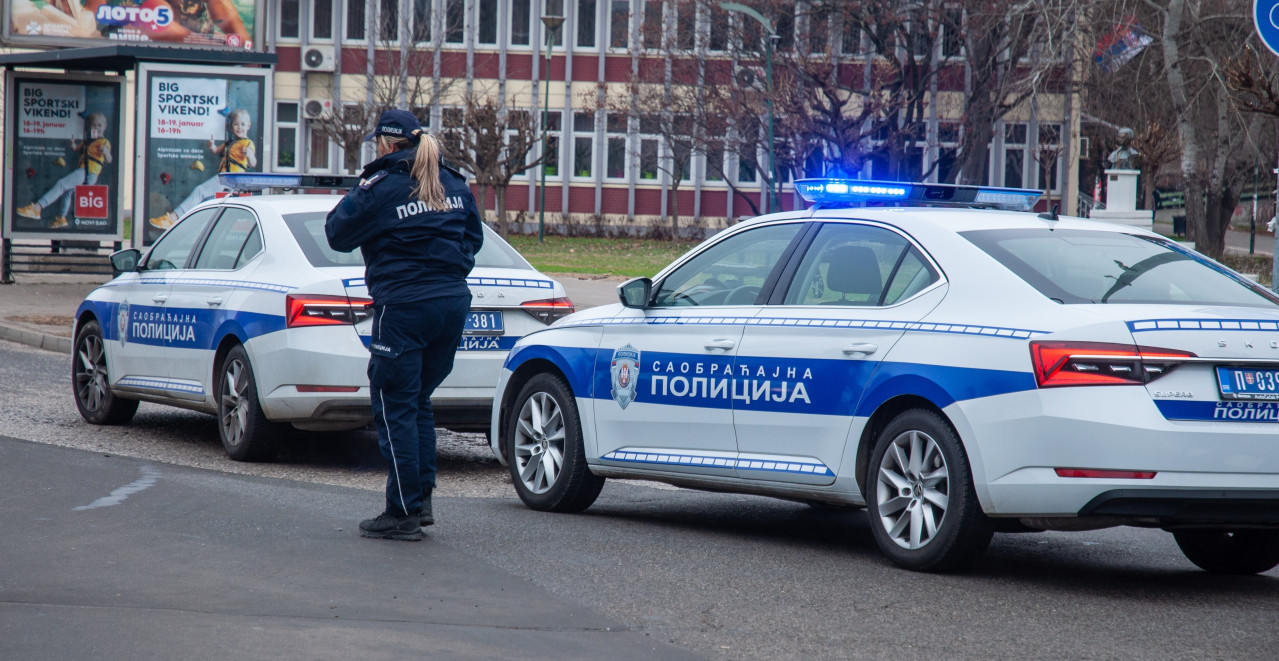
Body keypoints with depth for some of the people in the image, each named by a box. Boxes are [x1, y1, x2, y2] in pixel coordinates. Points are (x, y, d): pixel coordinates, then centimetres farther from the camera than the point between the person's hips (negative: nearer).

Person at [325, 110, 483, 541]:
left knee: (395, 408, -1)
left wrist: (356, 196, 12)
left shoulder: (380, 187, -9)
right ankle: (422, 499, 18)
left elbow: (337, 235, -1)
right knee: (418, 402, 19)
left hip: (403, 307, -7)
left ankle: (404, 513, -2)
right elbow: (473, 236, 20)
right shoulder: (454, 185, 11)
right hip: (452, 303, 7)